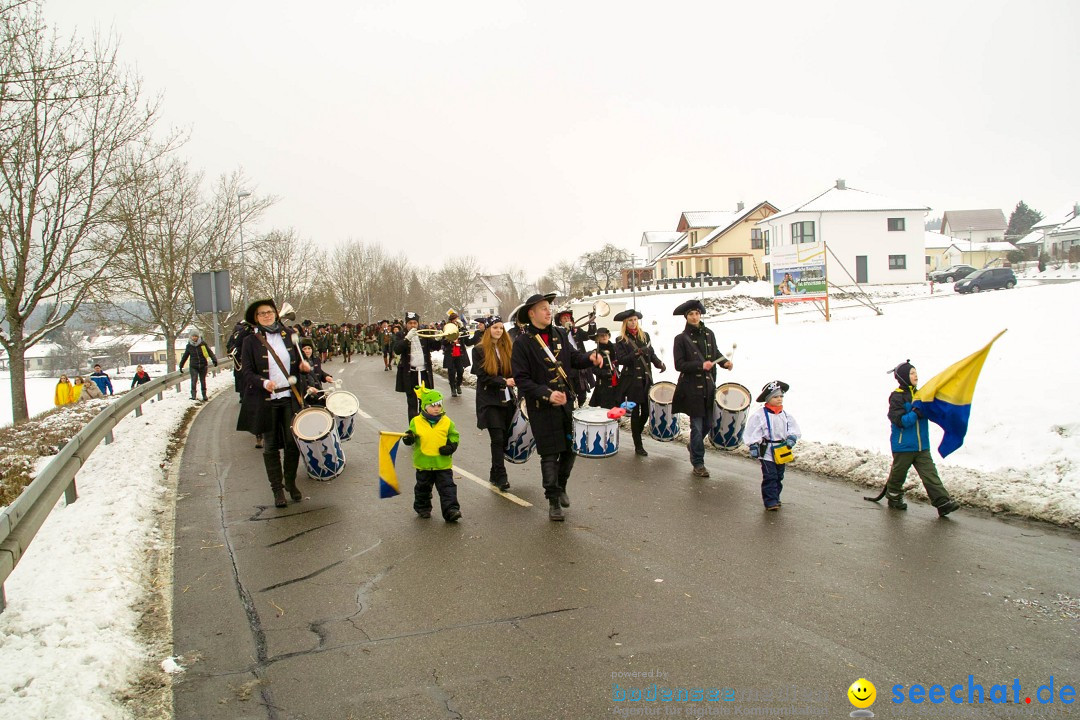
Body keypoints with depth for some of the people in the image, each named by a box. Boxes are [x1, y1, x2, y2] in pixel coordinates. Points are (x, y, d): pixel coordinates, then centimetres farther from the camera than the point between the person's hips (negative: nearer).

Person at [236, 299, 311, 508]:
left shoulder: (287, 336, 9)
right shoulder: (251, 341, -2)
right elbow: (247, 372, -6)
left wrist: (303, 366, -3)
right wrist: (263, 383, -23)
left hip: (289, 397, 3)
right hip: (266, 401, -2)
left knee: (293, 442, 2)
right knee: (271, 446, 5)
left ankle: (291, 482, 21)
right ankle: (277, 489, 16)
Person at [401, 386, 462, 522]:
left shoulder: (447, 422, 0)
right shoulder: (416, 422, -2)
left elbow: (454, 436, 7)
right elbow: (412, 435, 3)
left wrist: (451, 446, -11)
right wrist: (409, 438, -20)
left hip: (443, 464, 0)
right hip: (423, 463, 1)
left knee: (447, 488, -5)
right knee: (423, 488, 16)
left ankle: (451, 510, -5)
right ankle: (423, 508, 34)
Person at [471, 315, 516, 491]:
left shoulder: (508, 349, 11)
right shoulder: (479, 350, -3)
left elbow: (514, 372, 15)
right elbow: (482, 376, -9)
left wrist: (515, 383, -3)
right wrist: (503, 381, -18)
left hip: (507, 399, 5)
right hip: (489, 400, -5)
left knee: (505, 438, 5)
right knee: (498, 438, -10)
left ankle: (495, 474, 19)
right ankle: (501, 477, -3)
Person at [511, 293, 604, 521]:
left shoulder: (559, 334, 6)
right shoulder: (523, 342, -10)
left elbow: (573, 357, 13)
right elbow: (521, 379, -12)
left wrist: (590, 358, -9)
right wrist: (547, 394, -22)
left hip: (566, 402, 5)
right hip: (542, 408, -5)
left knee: (570, 449, 12)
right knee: (550, 455, 0)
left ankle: (561, 486, 36)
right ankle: (553, 500, 15)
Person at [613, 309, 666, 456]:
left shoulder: (645, 336, 9)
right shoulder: (621, 340, -3)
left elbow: (651, 353, 12)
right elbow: (621, 360, -12)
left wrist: (659, 363, -7)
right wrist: (637, 353, -24)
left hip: (646, 379, 4)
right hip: (632, 380, -4)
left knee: (646, 411, 5)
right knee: (635, 412, 0)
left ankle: (637, 434, 31)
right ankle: (638, 445, 8)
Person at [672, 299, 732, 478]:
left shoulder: (709, 334, 8)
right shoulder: (681, 339, -6)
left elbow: (716, 353, 20)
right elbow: (679, 365, -10)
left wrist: (724, 362, -1)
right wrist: (701, 365, -20)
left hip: (709, 386, 5)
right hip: (692, 388, -5)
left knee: (708, 424, 12)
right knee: (697, 426, -3)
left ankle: (694, 447, 40)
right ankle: (698, 464, 9)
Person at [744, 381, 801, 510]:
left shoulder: (786, 416, 6)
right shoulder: (759, 416, -9)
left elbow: (795, 430, 10)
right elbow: (752, 432, -7)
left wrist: (791, 438, -9)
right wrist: (753, 446, -12)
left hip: (782, 451, 5)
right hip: (767, 451, -5)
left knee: (779, 477, 13)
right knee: (770, 477, -9)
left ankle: (775, 498, 25)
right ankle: (770, 501, -7)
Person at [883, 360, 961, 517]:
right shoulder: (896, 397, -12)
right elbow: (901, 421, -19)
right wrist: (917, 413, -25)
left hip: (922, 446, 6)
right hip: (903, 446, -5)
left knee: (930, 474, -2)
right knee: (898, 474, 10)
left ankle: (943, 502, -6)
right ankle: (894, 497, 29)